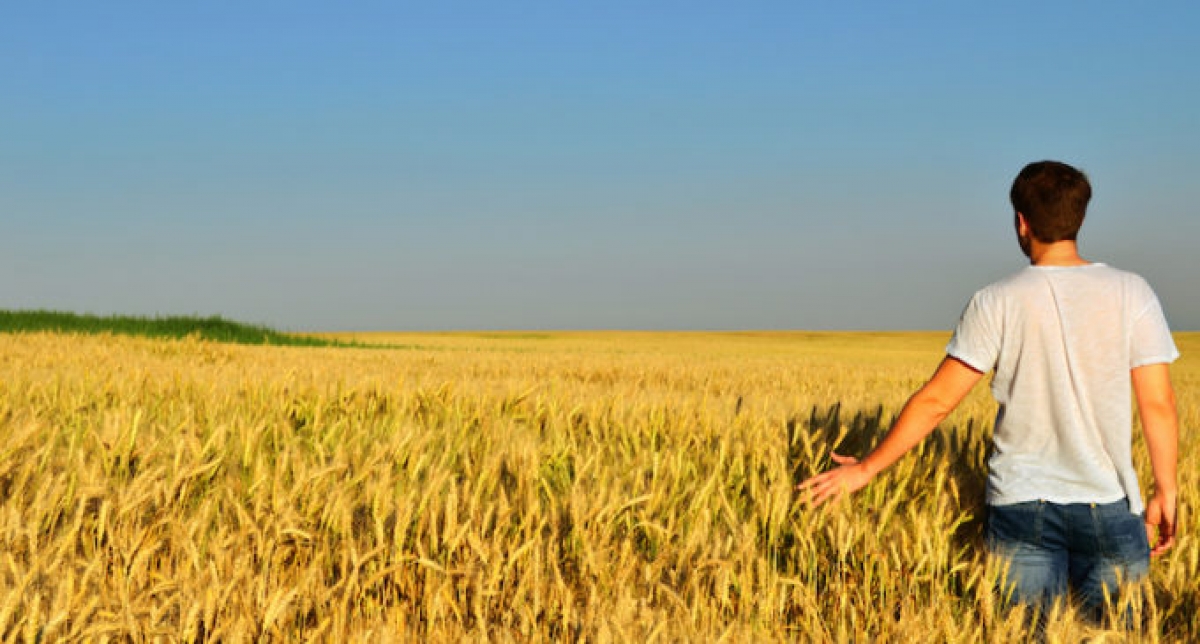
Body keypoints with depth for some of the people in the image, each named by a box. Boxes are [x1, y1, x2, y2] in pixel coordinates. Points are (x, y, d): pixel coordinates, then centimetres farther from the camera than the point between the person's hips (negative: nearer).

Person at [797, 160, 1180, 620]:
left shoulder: (999, 302, -4)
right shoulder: (1132, 294, -2)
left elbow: (937, 400, -3)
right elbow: (1159, 403, -3)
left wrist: (866, 469, 6)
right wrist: (1165, 493, 8)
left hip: (1021, 505, 0)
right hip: (1110, 508, 0)